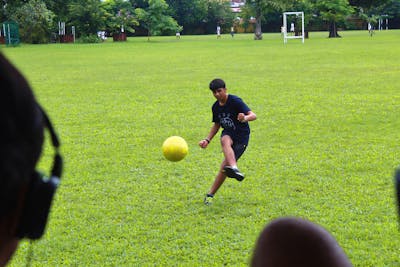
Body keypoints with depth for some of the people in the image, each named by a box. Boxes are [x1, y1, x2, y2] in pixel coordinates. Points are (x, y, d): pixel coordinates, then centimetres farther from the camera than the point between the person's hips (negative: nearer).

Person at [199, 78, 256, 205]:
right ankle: (234, 168, -59)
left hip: (241, 136, -4)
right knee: (225, 140, -37)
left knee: (225, 167, -12)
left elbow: (253, 115, -23)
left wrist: (245, 118, -46)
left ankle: (210, 194, -1)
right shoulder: (216, 107, 5)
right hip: (228, 133, 4)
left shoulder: (235, 101, -15)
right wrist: (207, 140, 8)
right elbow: (216, 125, 20)